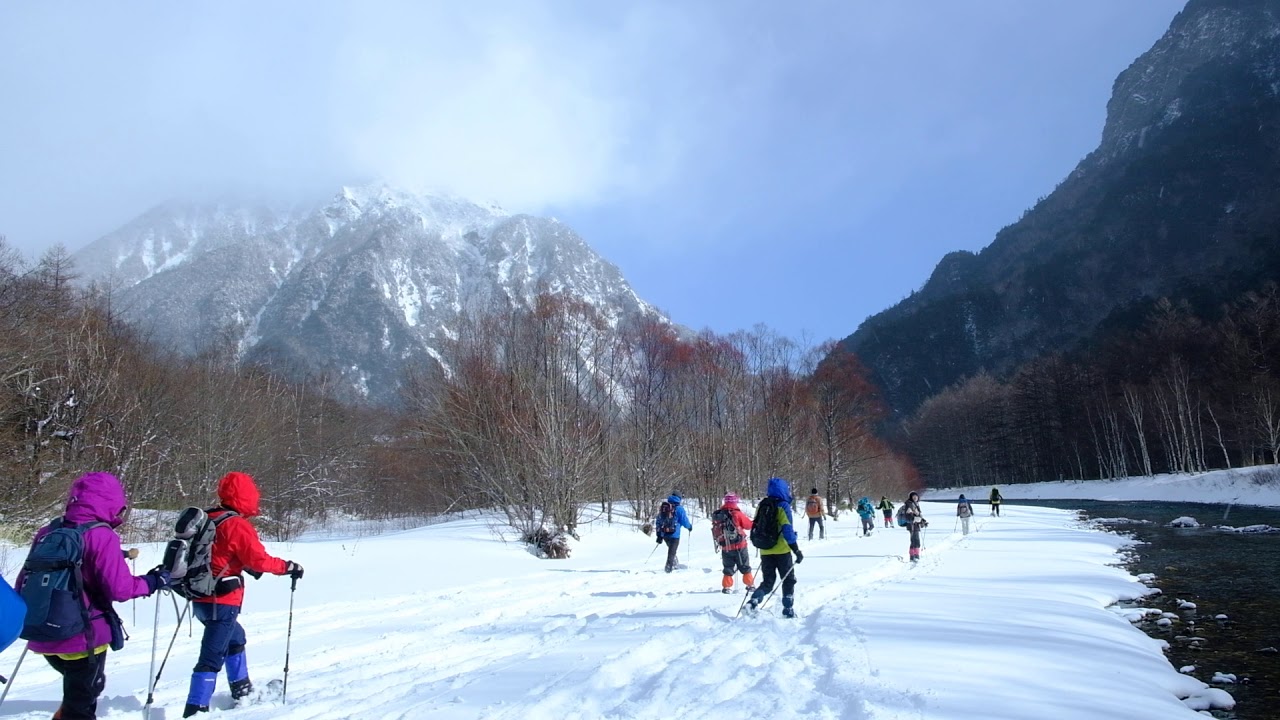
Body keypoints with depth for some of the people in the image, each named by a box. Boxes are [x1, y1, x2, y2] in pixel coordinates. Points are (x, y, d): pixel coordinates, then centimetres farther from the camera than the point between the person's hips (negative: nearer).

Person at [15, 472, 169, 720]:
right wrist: (152, 581, -2)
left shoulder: (48, 532, 3)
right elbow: (120, 588, -19)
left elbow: (25, 579, 11)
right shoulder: (102, 537, -18)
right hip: (84, 637, -7)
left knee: (76, 690, 29)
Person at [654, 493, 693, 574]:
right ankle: (668, 567, -2)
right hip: (674, 535, -6)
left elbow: (658, 521, 10)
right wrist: (690, 526, 15)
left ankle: (674, 564, 25)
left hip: (664, 534, 6)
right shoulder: (679, 508, -8)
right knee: (672, 552, 2)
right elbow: (684, 521, -7)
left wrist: (659, 535, 14)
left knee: (671, 549, 25)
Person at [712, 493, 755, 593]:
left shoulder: (718, 515, -3)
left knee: (728, 568, 17)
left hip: (725, 547, 3)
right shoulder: (737, 514, -16)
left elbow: (715, 531, 9)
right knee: (745, 567, 15)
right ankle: (750, 585, 22)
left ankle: (727, 587, 12)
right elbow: (749, 525, -6)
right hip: (739, 546, -3)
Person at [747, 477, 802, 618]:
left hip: (765, 551, 5)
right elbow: (787, 530, -18)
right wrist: (797, 551, -13)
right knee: (789, 581, 14)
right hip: (781, 551, -5)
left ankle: (753, 602, -11)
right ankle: (788, 610, 14)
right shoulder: (783, 506, -11)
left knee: (767, 583, 11)